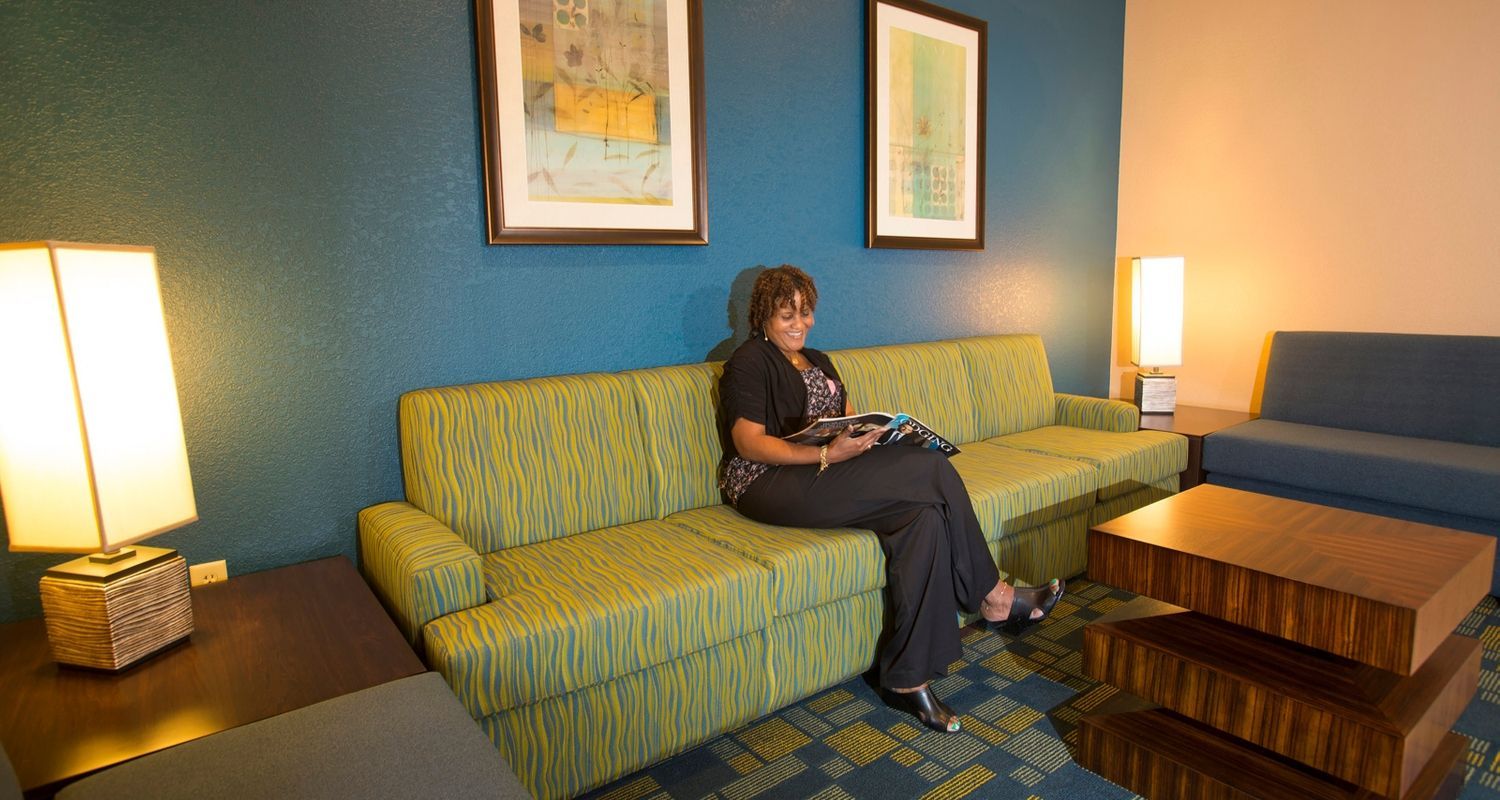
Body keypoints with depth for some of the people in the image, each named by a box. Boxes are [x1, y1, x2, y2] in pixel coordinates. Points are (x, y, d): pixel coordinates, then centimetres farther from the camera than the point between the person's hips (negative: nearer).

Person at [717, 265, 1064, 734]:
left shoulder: (819, 362, 25)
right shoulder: (749, 362, -1)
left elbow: (850, 420, 22)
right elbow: (748, 443, -13)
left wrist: (874, 432, -4)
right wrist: (827, 455, -25)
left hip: (828, 475, 8)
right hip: (769, 485, -8)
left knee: (924, 514, -23)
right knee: (931, 469, -22)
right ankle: (992, 597, -7)